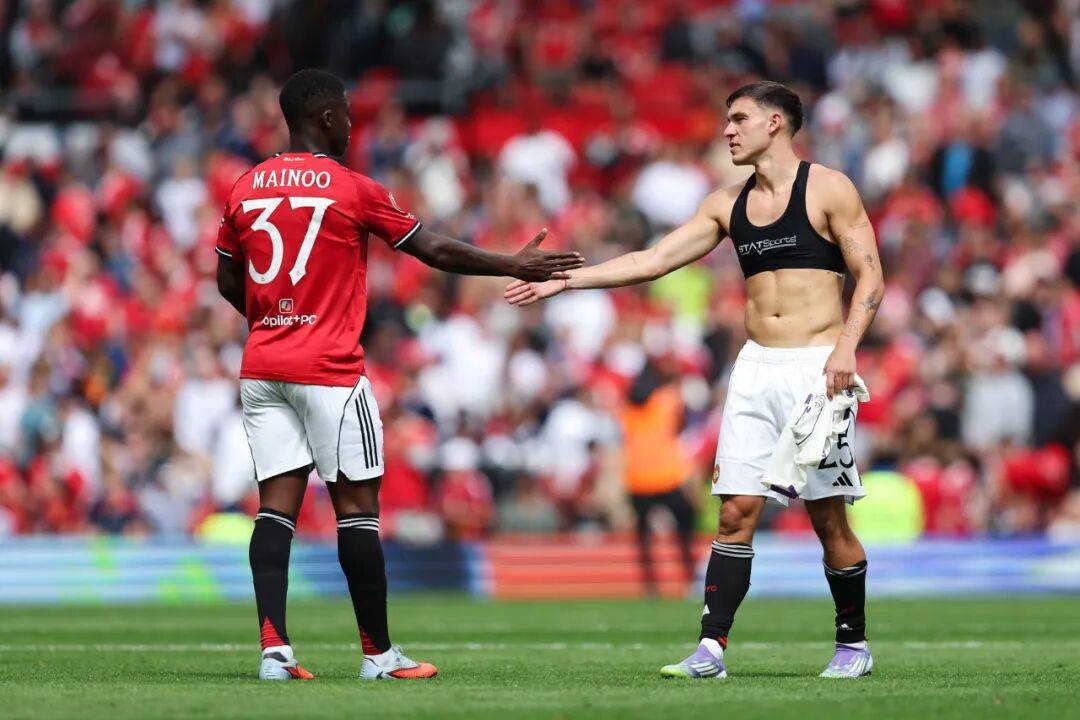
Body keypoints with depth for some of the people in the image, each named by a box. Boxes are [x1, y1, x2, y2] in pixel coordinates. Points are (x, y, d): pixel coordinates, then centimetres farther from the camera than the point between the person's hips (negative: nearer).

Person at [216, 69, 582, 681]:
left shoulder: (246, 189, 8)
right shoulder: (353, 190, -6)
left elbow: (228, 281, 17)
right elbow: (434, 251, -1)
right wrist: (516, 267, 9)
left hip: (262, 370, 5)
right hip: (329, 371, -5)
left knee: (277, 505, 1)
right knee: (357, 506, 1)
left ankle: (274, 649, -10)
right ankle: (379, 654, 6)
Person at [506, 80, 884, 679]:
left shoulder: (827, 190, -2)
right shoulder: (727, 205, 14)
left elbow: (871, 277, -4)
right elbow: (653, 260, 13)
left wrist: (846, 345, -18)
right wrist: (562, 280, 7)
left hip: (816, 366, -5)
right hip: (755, 366, 5)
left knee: (828, 517, -3)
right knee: (736, 512, -3)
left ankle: (853, 645, 12)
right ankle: (711, 648, -6)